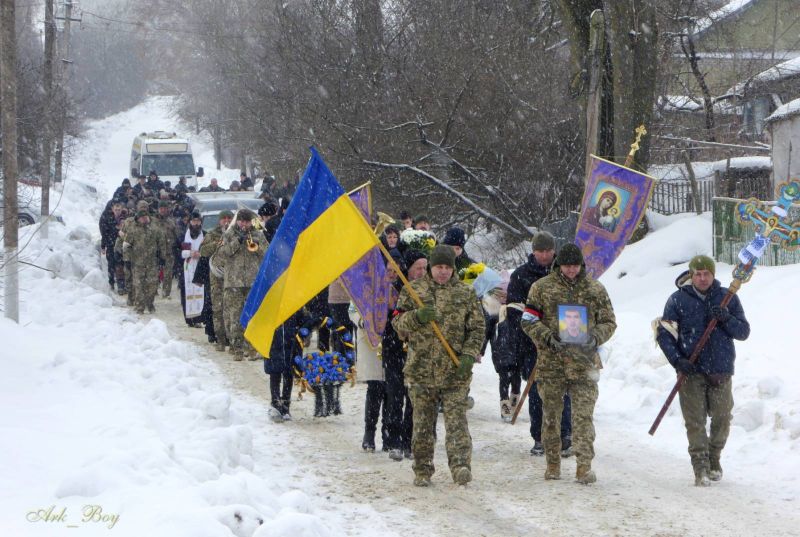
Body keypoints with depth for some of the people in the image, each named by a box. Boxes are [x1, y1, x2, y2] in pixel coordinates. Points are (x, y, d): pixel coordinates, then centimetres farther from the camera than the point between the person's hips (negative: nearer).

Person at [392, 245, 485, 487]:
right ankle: (422, 470, 14)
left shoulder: (466, 293, 8)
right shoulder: (414, 290, 8)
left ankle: (461, 465, -20)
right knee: (422, 422, 6)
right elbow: (397, 322, 7)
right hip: (420, 369, 1)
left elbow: (477, 328, 8)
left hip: (455, 372, -1)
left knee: (456, 419, -11)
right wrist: (417, 317, -13)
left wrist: (469, 355, -7)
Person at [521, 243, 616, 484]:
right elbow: (528, 320, 2)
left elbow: (609, 322, 11)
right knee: (551, 415, 8)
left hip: (584, 362, 0)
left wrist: (596, 337, -10)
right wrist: (548, 337, -14)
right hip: (551, 362, 0)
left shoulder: (596, 289, 7)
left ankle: (584, 466, -8)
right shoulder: (542, 287, 3)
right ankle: (553, 465, 19)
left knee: (584, 416, -8)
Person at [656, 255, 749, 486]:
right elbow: (664, 334, 0)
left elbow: (743, 332, 5)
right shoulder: (678, 300, 1)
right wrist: (677, 360, -13)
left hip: (721, 371, 2)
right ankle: (701, 468, -2)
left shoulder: (727, 298, 6)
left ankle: (714, 459, 28)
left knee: (722, 419, 7)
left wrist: (726, 319, -14)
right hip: (691, 372, -2)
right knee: (695, 421, -6)